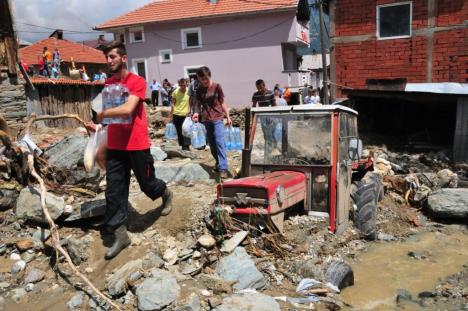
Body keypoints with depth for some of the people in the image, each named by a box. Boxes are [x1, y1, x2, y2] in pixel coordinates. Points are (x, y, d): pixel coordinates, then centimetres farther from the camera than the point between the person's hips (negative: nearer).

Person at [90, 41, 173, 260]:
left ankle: (166, 194, 44)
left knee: (147, 184, 10)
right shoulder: (107, 84, 11)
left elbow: (127, 109, -24)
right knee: (114, 191, 3)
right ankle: (120, 235, 12)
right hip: (114, 145, 6)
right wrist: (98, 123, 4)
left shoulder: (137, 82, -11)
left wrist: (102, 114, -13)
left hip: (137, 144, -5)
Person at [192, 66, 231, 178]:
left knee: (219, 142, -13)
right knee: (211, 144, 11)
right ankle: (218, 164, 28)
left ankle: (223, 168, -14)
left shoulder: (217, 86, -2)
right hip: (205, 119, 4)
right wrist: (196, 113, -11)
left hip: (218, 118, -4)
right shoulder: (200, 89, 5)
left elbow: (222, 102, 3)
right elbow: (197, 103, 9)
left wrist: (228, 116, 1)